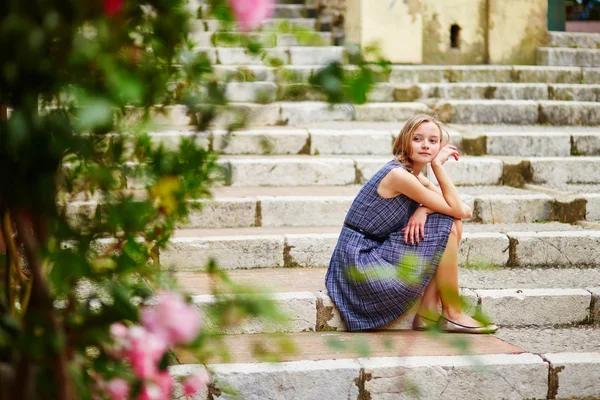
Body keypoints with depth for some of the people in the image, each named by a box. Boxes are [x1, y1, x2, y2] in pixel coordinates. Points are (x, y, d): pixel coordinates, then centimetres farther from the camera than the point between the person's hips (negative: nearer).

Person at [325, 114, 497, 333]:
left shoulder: (416, 178, 10)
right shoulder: (398, 175, -19)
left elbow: (465, 210, 4)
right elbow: (456, 209, -15)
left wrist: (425, 209, -14)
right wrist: (438, 164, -14)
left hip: (378, 253, 9)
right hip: (361, 260, -9)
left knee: (453, 225, 2)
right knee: (445, 227, -13)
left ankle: (428, 312, 1)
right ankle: (453, 315, -3)